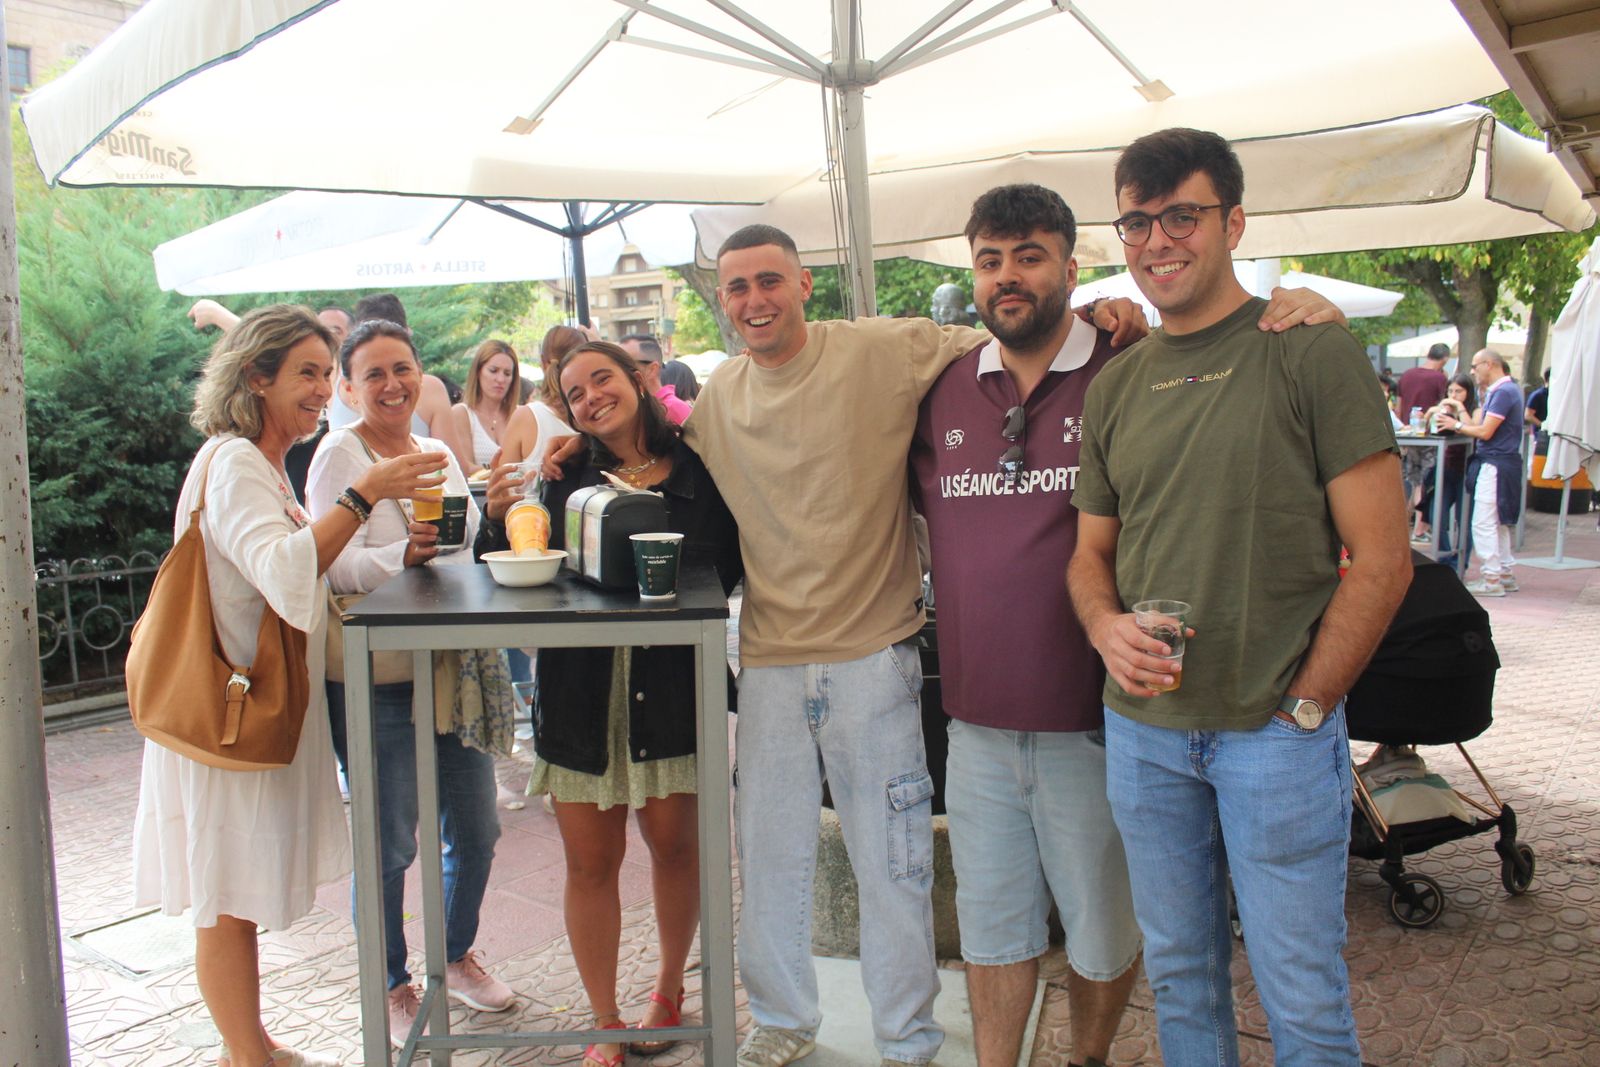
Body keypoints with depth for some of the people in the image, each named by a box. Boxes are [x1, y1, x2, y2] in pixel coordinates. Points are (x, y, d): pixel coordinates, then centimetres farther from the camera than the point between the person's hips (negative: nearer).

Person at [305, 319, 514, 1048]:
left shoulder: (439, 452, 12)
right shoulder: (340, 454, -8)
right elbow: (336, 566, -19)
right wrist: (404, 555, -34)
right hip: (375, 679, -6)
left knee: (474, 830, 13)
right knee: (388, 844, 2)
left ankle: (457, 954, 36)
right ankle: (391, 987, 23)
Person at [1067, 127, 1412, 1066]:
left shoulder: (1312, 354, -6)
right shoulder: (1115, 385, 9)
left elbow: (1383, 558, -8)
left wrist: (1304, 705, -11)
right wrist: (1106, 626, -6)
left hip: (1278, 733, -4)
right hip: (1143, 730, 5)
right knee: (1180, 974, 17)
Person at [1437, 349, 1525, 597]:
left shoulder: (1504, 392, -16)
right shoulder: (1503, 390, 16)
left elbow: (1485, 432, -18)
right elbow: (1479, 425, 12)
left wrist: (1456, 426, -5)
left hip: (1495, 465, -11)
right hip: (1498, 462, 11)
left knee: (1483, 523, -7)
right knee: (1497, 523, 17)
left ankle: (1491, 580, -4)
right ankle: (1506, 574, 24)